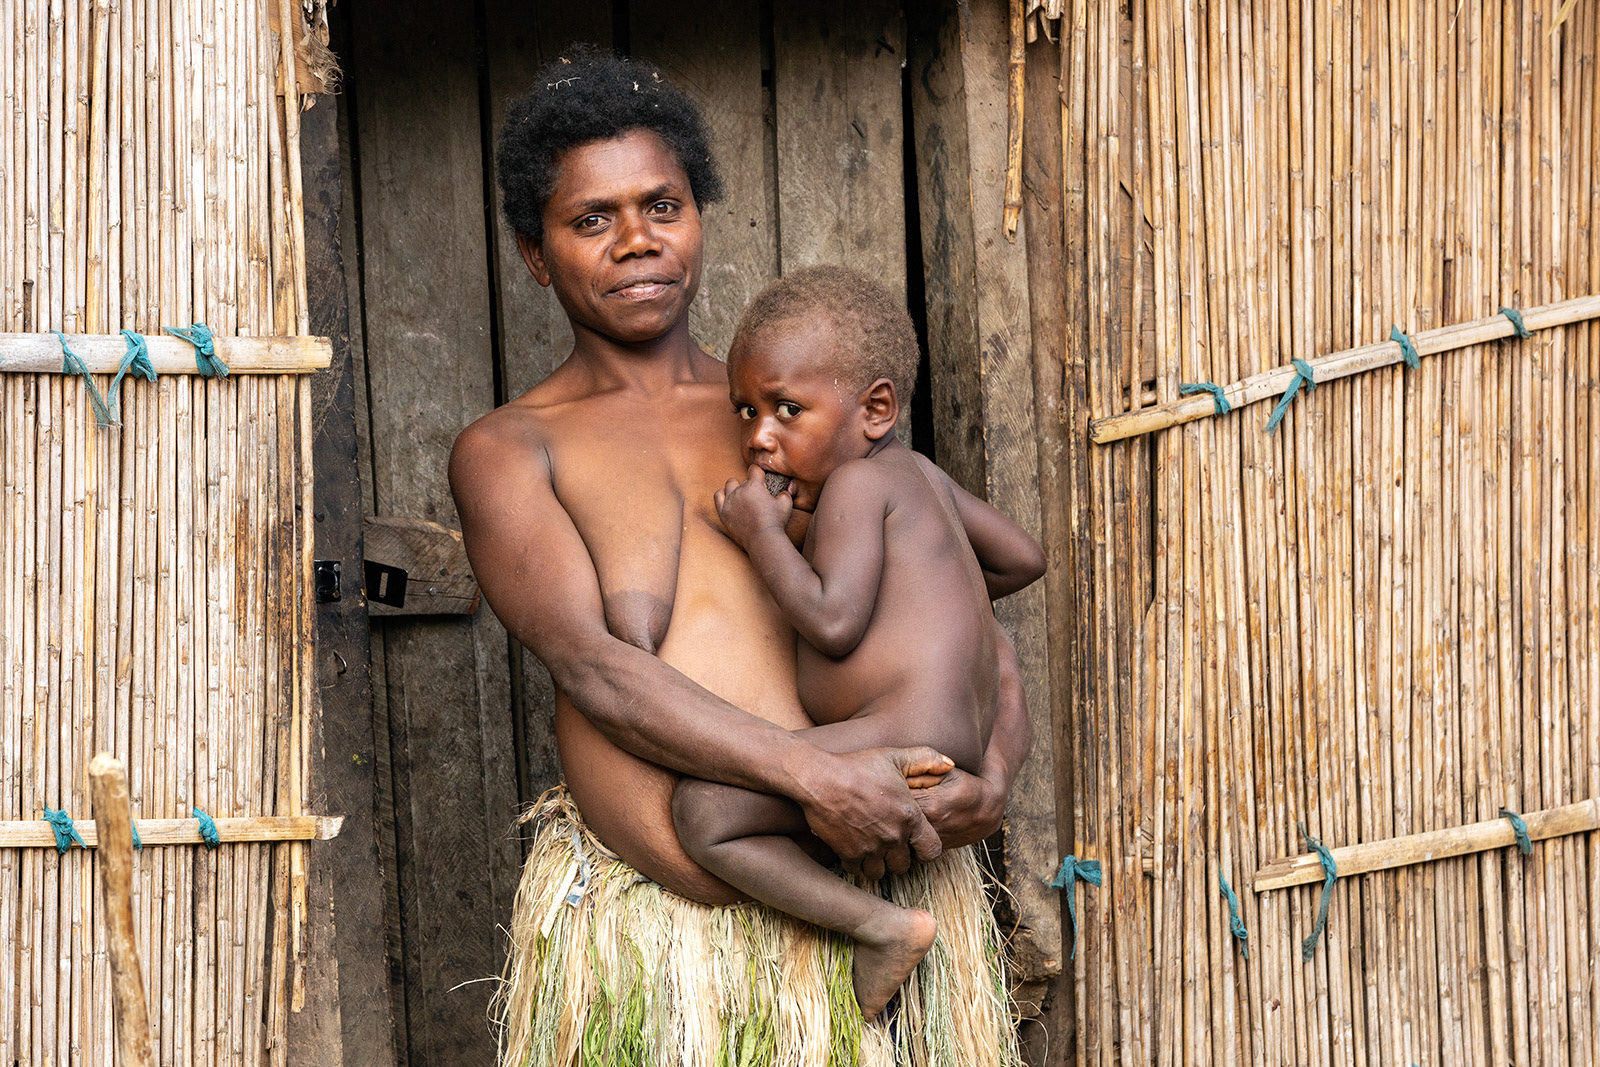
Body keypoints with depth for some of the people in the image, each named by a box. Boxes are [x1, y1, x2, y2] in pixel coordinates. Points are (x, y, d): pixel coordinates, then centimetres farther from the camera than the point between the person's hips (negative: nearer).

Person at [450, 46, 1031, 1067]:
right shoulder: (510, 451, 6)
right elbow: (591, 660, -10)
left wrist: (996, 770, -7)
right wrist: (812, 773, -23)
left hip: (883, 882, 3)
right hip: (654, 932, -3)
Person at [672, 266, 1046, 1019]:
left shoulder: (857, 483, -8)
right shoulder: (915, 471, 20)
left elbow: (832, 623, -17)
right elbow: (1023, 560, 28)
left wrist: (761, 532, -7)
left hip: (907, 745, -11)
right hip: (963, 750, 11)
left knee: (703, 810, -20)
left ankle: (881, 927, -20)